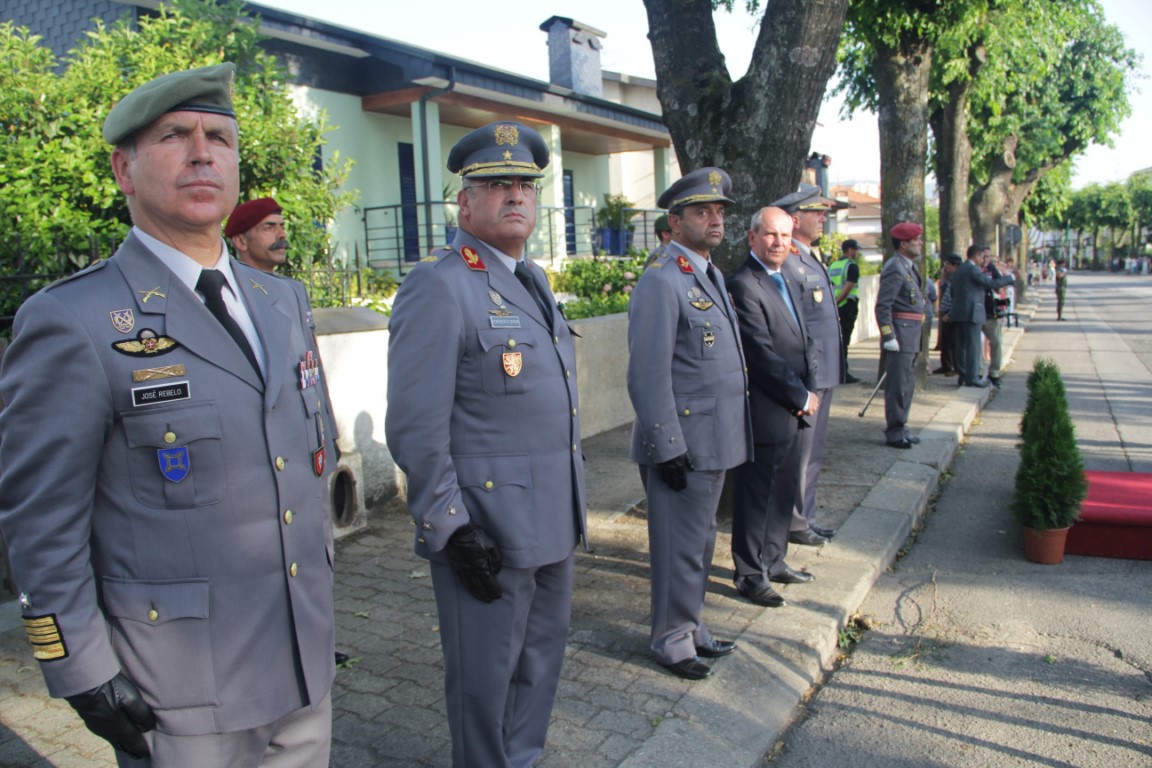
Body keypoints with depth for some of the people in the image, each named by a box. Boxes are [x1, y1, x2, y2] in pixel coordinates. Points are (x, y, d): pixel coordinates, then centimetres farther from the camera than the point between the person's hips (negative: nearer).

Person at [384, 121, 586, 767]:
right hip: (486, 528, -8)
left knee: (542, 659, 23)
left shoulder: (534, 280, 13)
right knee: (487, 677, 10)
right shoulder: (439, 287, -15)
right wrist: (454, 532, -19)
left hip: (554, 520, 9)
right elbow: (415, 428, -19)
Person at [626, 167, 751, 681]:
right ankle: (671, 639, 23)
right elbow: (648, 376, -21)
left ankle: (690, 625, 37)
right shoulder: (661, 282, -17)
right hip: (683, 443, -9)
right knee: (681, 547, 5)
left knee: (701, 542, 20)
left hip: (714, 441, 9)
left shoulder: (710, 273, 13)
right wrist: (668, 448, -20)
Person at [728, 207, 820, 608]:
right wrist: (801, 398, -12)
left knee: (784, 491, 19)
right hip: (764, 413, -9)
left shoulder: (786, 282, 15)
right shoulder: (743, 286, -17)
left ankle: (773, 561, 34)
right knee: (755, 496, 4)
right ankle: (750, 575, 18)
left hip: (793, 411, 9)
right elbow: (763, 356, -20)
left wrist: (810, 391, 3)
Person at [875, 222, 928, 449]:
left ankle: (900, 427, 26)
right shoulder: (895, 268, -15)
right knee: (897, 385, -4)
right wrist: (888, 336, -22)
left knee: (907, 385, 16)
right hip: (900, 335, -10)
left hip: (912, 336, 10)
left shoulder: (909, 267, 16)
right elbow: (882, 306, -20)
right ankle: (894, 432, 4)